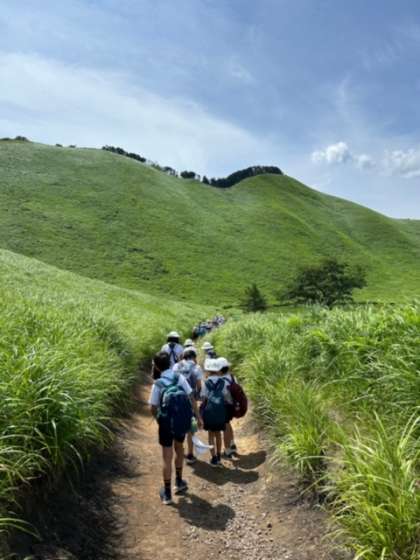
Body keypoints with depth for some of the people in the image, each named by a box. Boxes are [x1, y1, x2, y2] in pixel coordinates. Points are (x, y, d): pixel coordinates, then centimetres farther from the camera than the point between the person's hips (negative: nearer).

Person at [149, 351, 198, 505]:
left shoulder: (157, 384, -13)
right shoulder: (180, 377, -7)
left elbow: (153, 409, -8)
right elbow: (191, 398, -8)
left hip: (166, 424, -3)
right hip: (182, 421, 3)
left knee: (167, 458, 8)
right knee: (179, 449, 27)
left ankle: (167, 494, 18)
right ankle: (179, 482, 39)